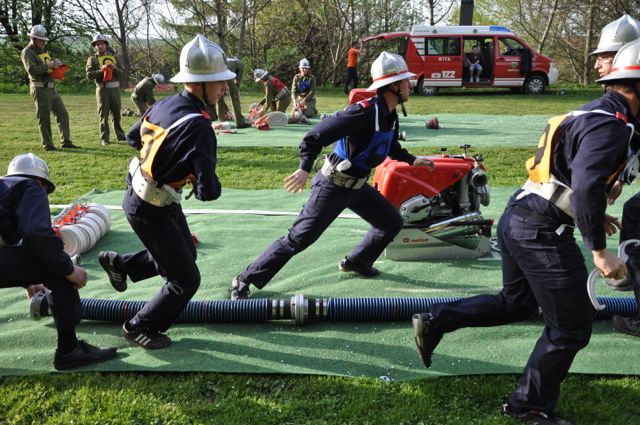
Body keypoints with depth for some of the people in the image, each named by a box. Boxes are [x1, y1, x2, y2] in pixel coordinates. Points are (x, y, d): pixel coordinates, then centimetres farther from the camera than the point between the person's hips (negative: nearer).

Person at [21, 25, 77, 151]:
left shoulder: (43, 51, 18)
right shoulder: (27, 52, -7)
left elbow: (50, 68, 24)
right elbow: (32, 70, -20)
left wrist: (56, 63, 3)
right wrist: (49, 65, -21)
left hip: (51, 88, 8)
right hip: (40, 89, -8)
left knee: (62, 113, 6)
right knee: (44, 117, -3)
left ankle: (65, 141, 10)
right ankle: (47, 144, 5)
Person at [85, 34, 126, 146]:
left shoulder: (114, 57, 14)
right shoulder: (92, 59, 5)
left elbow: (122, 75, 8)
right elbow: (89, 75, -6)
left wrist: (115, 68, -11)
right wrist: (101, 70, -18)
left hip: (115, 88, 3)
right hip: (102, 89, -3)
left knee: (116, 113, 10)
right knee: (103, 115, -3)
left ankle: (120, 135, 19)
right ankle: (104, 139, 0)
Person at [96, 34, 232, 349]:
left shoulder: (166, 104, -4)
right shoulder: (198, 126, -30)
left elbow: (133, 138, 14)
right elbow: (208, 191, -30)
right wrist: (207, 184, -8)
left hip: (141, 191, 9)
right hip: (151, 210, -9)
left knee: (185, 253, 28)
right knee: (186, 279, 6)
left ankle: (118, 264, 40)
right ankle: (139, 329, 25)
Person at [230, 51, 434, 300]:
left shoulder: (390, 116, 4)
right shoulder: (364, 112, -25)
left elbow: (391, 147, 27)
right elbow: (316, 136, -27)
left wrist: (412, 160, 19)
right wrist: (305, 169, -35)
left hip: (357, 186, 9)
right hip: (333, 186, -9)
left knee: (392, 223, 14)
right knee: (299, 238, -9)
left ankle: (357, 261, 34)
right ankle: (245, 281, 0)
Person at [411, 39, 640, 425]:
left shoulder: (594, 115, 15)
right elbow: (588, 187, -30)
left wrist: (590, 215, 27)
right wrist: (599, 250, -24)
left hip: (518, 219, 10)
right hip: (543, 234, -10)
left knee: (516, 303, 26)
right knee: (571, 327, 5)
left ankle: (435, 321, 22)